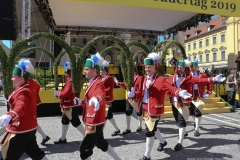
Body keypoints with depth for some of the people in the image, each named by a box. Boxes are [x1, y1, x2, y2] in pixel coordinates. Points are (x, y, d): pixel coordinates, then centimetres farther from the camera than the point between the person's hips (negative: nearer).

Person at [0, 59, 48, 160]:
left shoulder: (23, 92, -21)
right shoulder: (29, 89, 9)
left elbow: (20, 107, -43)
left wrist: (9, 116, -63)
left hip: (20, 132, -10)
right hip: (29, 129, 10)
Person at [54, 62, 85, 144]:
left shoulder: (70, 81, -21)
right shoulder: (70, 80, 12)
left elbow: (66, 93, -26)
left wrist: (58, 93, -9)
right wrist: (60, 93, 2)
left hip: (72, 106, -11)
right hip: (70, 105, 11)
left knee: (75, 122, -2)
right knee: (64, 120, 18)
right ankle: (63, 138, 30)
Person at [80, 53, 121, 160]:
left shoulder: (98, 83, -20)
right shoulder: (93, 82, 10)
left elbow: (101, 96, -43)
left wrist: (97, 100, -63)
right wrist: (82, 102, 31)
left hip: (95, 122, -10)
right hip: (95, 121, 10)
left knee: (85, 148, 0)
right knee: (101, 143, 25)